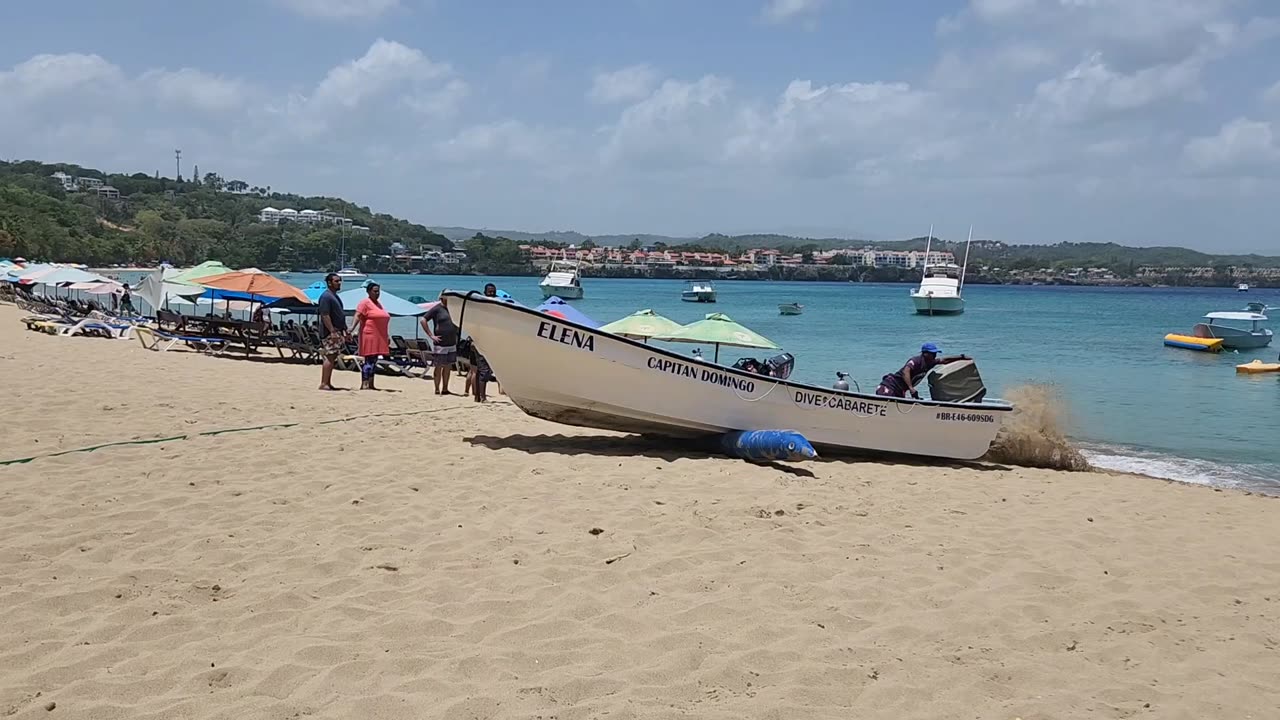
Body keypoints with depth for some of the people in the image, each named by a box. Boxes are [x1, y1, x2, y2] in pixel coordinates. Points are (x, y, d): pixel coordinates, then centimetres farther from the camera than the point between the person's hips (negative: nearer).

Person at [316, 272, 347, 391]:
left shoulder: (335, 296, 19)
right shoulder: (326, 296, -12)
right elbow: (325, 315, -19)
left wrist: (344, 331, 23)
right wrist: (332, 331, -25)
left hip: (337, 331, 10)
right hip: (329, 332, -10)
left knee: (332, 358, 9)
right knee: (330, 357, -12)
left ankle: (327, 383, 13)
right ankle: (324, 383, -12)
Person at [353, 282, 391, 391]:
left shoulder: (378, 303, 19)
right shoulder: (365, 303, -6)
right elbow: (357, 316, -16)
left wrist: (387, 336, 22)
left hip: (379, 337, 8)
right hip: (369, 335, -8)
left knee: (374, 361, 9)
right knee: (369, 360, -10)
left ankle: (371, 384, 12)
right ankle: (364, 384, -9)